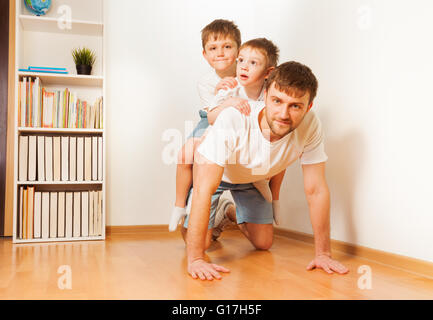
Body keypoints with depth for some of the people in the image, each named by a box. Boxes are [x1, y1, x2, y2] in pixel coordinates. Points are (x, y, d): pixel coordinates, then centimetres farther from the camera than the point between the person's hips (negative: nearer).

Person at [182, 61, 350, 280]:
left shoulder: (310, 127, -32)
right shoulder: (232, 120, -42)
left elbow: (316, 190, -23)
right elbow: (204, 189, -42)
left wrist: (323, 253, -23)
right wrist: (196, 260, -45)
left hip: (253, 179, 3)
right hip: (212, 172, -3)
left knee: (263, 243, 3)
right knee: (199, 243, -11)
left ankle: (234, 214, 34)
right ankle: (216, 216, 24)